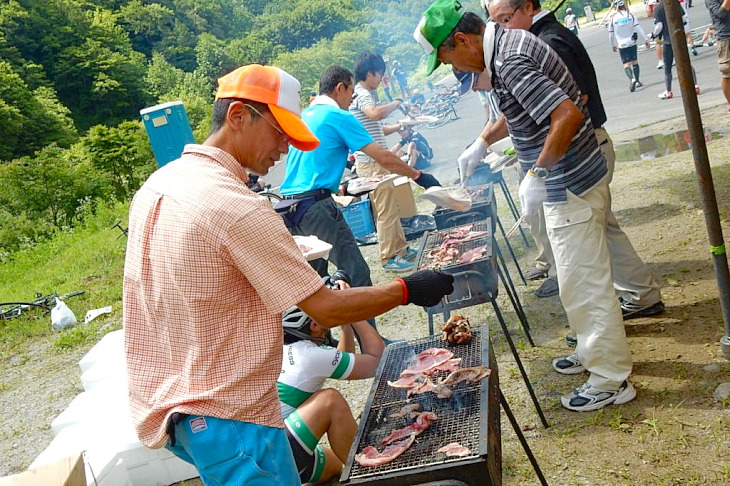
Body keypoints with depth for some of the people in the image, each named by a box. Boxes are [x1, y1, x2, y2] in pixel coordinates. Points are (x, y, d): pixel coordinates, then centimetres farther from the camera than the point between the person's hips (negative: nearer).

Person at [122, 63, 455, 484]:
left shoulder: (155, 186, 4)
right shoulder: (238, 207, -24)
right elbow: (326, 308, -20)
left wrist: (272, 324, 17)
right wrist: (409, 289, -7)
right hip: (226, 419, -9)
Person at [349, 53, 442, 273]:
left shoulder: (361, 94, 19)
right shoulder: (361, 94, -14)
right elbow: (374, 113, -36)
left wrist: (397, 126, 17)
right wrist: (397, 102, -20)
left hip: (375, 161, 11)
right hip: (371, 163, -11)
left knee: (391, 208, 16)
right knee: (386, 211, -5)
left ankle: (401, 249, 25)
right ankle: (389, 257, 3)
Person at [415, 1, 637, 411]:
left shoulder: (510, 64, -24)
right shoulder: (511, 40, 8)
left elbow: (568, 115, -33)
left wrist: (538, 174, -26)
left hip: (571, 188, -10)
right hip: (572, 181, 10)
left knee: (585, 283, 0)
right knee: (586, 276, 22)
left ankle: (611, 381, 14)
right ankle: (596, 352, 39)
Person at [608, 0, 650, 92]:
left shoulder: (612, 18, -5)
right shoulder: (630, 15, -3)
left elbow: (611, 33, 3)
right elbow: (638, 28, -6)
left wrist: (613, 45, 18)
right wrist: (645, 39, -1)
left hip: (622, 45, -2)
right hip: (632, 43, 2)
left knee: (626, 64, -3)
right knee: (634, 61, 16)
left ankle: (632, 79, -27)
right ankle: (637, 81, 23)